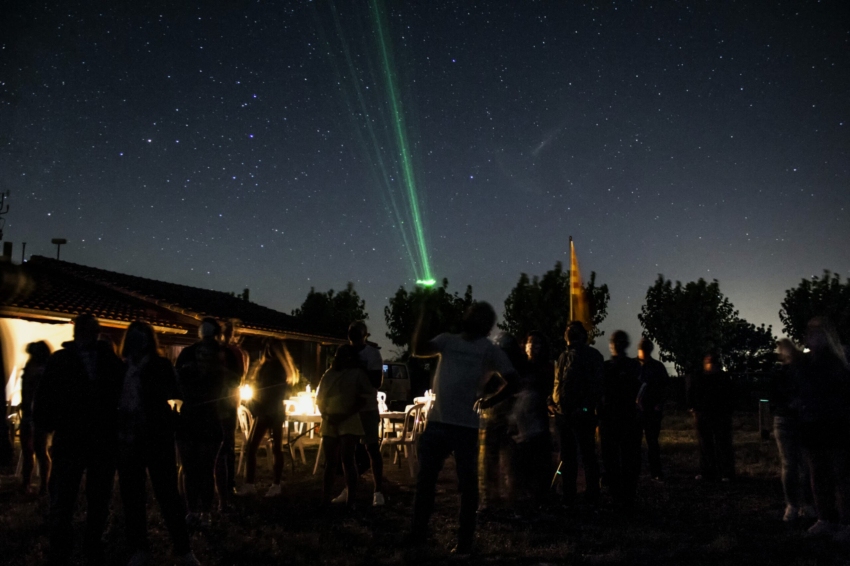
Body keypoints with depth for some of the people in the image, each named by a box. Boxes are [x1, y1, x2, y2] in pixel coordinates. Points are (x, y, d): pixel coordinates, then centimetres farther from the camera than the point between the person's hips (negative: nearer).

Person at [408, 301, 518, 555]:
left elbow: (512, 380, -1)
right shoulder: (448, 340, 12)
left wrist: (489, 401, -6)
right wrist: (424, 316, -8)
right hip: (436, 421, 4)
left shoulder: (489, 350, 2)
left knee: (467, 483, 4)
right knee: (425, 478, 11)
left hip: (465, 425, -4)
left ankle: (465, 541, 15)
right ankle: (418, 534, 23)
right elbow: (418, 350, -3)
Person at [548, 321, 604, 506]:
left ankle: (592, 496, 8)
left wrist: (587, 407, -18)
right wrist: (551, 401, 7)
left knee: (587, 454, 0)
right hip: (563, 413, 7)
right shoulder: (563, 357, 16)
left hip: (582, 413, -7)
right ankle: (568, 496, 19)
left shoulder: (592, 355, -3)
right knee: (567, 456, 11)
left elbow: (596, 384, -10)